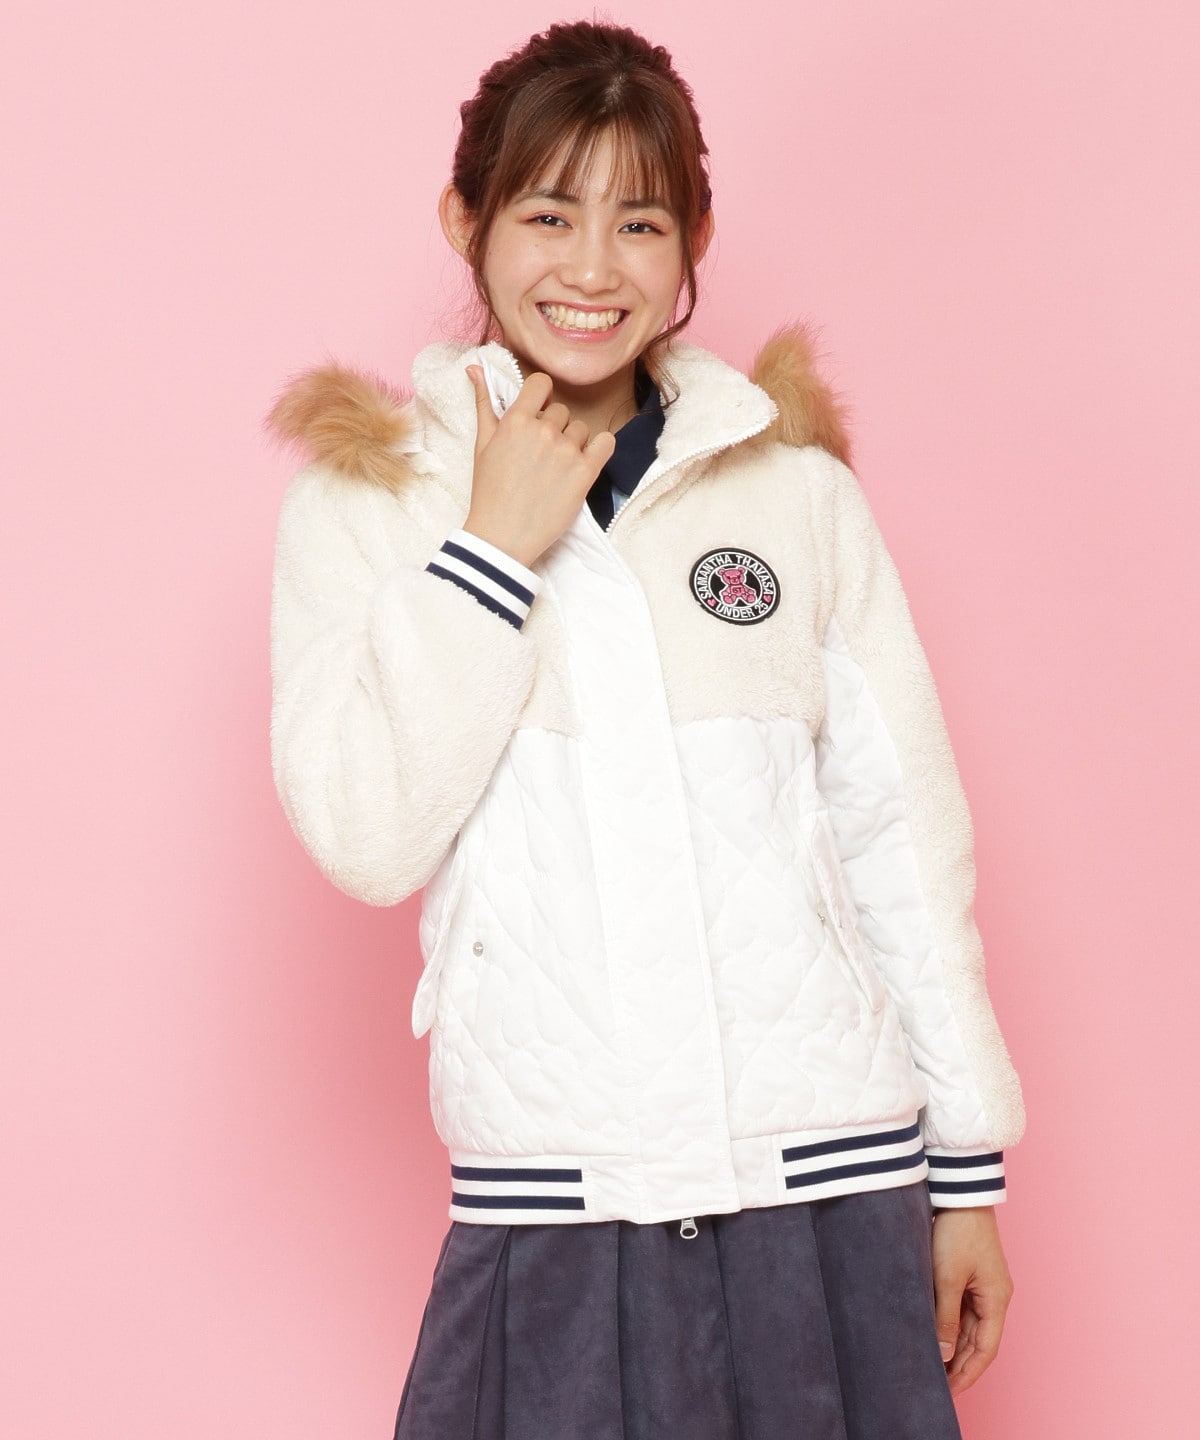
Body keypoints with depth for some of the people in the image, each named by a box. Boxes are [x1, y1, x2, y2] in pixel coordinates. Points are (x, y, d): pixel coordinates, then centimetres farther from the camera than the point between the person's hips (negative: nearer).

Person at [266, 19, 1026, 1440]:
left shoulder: (798, 483, 4)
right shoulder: (360, 505, 3)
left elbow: (904, 839, 6)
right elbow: (366, 840, -7)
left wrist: (968, 1165, 7)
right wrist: (496, 547, -11)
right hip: (553, 1208, -1)